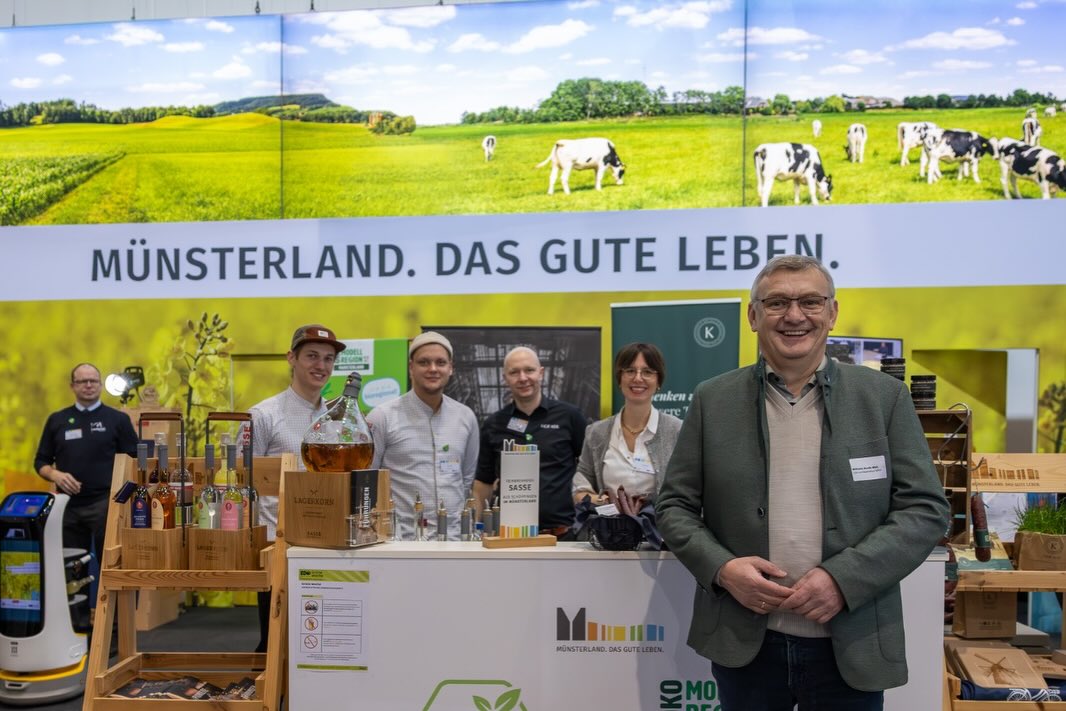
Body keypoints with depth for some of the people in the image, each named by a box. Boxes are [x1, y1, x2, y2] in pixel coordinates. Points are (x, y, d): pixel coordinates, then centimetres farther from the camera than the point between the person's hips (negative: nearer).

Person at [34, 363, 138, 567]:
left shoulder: (118, 419, 3)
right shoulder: (57, 420, 11)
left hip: (106, 503, -3)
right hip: (69, 504, 3)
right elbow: (41, 461, 15)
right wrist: (55, 475, -7)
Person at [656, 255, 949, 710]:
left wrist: (844, 578, -15)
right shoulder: (712, 400, 0)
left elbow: (924, 508, -3)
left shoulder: (884, 396, -1)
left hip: (852, 646, 0)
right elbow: (674, 506, 3)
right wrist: (721, 567, -14)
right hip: (743, 643, 1)